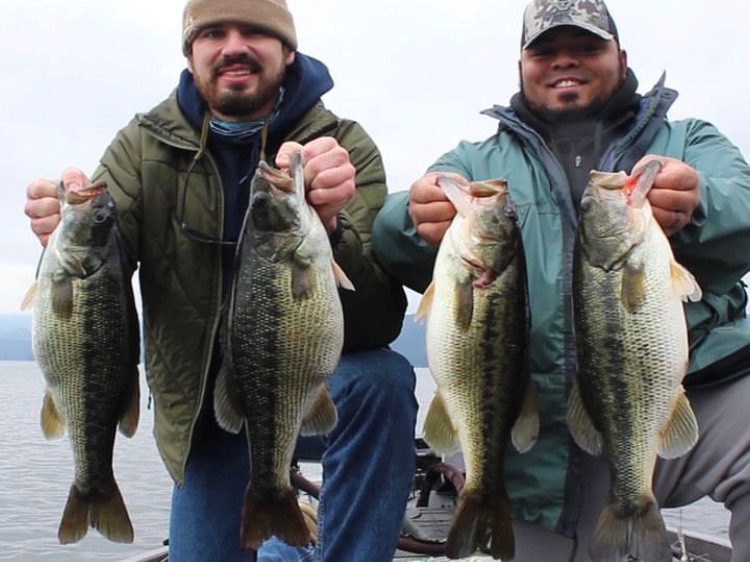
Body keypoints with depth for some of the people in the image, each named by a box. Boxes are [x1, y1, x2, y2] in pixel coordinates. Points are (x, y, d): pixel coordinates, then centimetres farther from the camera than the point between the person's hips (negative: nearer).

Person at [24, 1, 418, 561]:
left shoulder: (345, 147, -13)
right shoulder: (144, 146, -4)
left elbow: (378, 326, -24)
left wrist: (327, 228, -44)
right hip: (204, 410, 3)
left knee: (381, 379, -31)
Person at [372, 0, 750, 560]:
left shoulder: (689, 142, 15)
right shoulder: (477, 162, 15)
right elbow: (392, 237, -4)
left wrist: (694, 206, -31)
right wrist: (419, 220, -29)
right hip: (546, 445, 1)